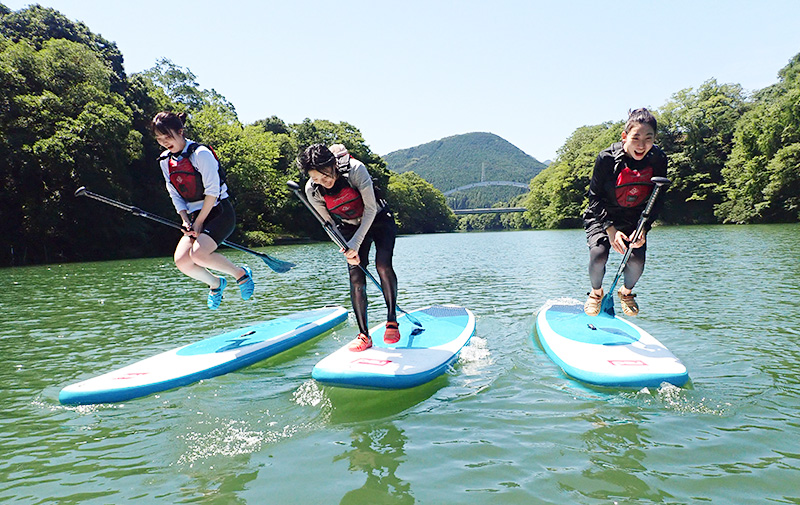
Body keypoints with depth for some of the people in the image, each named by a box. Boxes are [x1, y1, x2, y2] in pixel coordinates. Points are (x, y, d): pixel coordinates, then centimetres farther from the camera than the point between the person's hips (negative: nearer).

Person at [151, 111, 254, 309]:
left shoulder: (200, 153, -13)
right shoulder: (165, 161, 9)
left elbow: (212, 191, -15)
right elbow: (175, 195, 13)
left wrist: (199, 223, -13)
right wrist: (185, 219, -2)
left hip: (220, 213, -7)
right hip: (196, 216, 7)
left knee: (198, 254, -27)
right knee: (181, 260, -13)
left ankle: (241, 274, -3)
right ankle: (215, 283, 16)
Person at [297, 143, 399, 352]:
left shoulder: (355, 169, -29)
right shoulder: (312, 190, -18)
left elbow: (370, 209, -23)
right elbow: (329, 223, -5)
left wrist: (356, 243, -26)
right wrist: (347, 249, -16)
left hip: (379, 220, -2)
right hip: (350, 228, 2)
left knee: (383, 264, -23)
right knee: (356, 276, -11)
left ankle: (392, 320, -8)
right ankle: (364, 335, -3)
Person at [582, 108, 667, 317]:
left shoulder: (658, 160, -14)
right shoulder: (607, 158, -23)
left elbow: (657, 201, -6)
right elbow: (595, 197, -15)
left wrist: (643, 229, -20)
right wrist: (611, 229, -24)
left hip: (635, 218, 2)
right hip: (601, 216, -2)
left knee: (637, 260, -17)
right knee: (599, 254, -25)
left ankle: (626, 292, 19)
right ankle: (596, 292, 9)